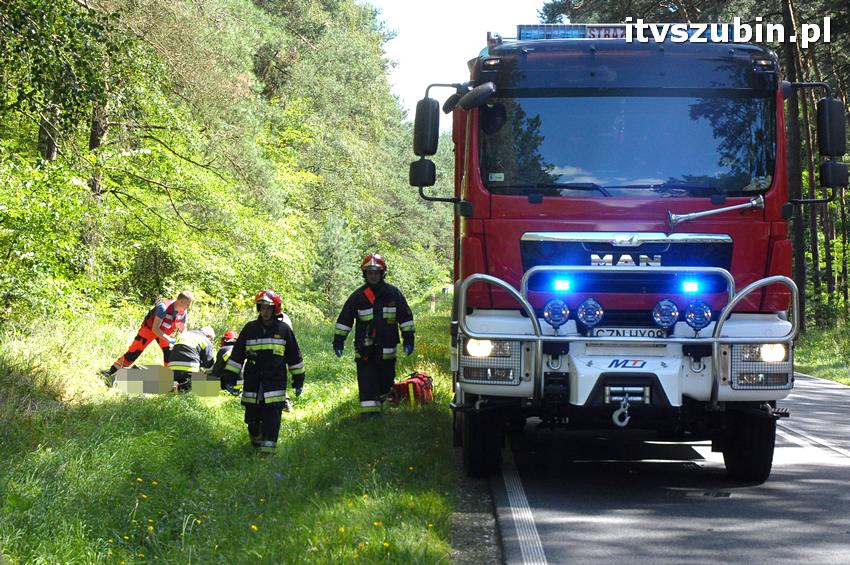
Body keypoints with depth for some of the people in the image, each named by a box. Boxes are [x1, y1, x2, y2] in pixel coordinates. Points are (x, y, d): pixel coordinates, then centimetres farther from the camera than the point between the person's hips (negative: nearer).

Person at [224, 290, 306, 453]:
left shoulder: (284, 329, 3)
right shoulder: (250, 329, 7)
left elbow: (294, 356, 10)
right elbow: (237, 354, 11)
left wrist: (299, 379, 10)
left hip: (275, 383, -2)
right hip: (253, 383, 2)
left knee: (272, 418, -10)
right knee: (252, 418, 7)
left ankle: (268, 449, -10)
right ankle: (257, 444, 28)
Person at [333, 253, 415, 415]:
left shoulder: (393, 293, 3)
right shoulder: (358, 296, 2)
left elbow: (405, 317, 6)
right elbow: (344, 320, 5)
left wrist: (408, 339, 1)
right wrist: (338, 341, 0)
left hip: (387, 348, 1)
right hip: (364, 350, -1)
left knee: (386, 379, 11)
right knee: (367, 380, -7)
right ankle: (368, 410, -9)